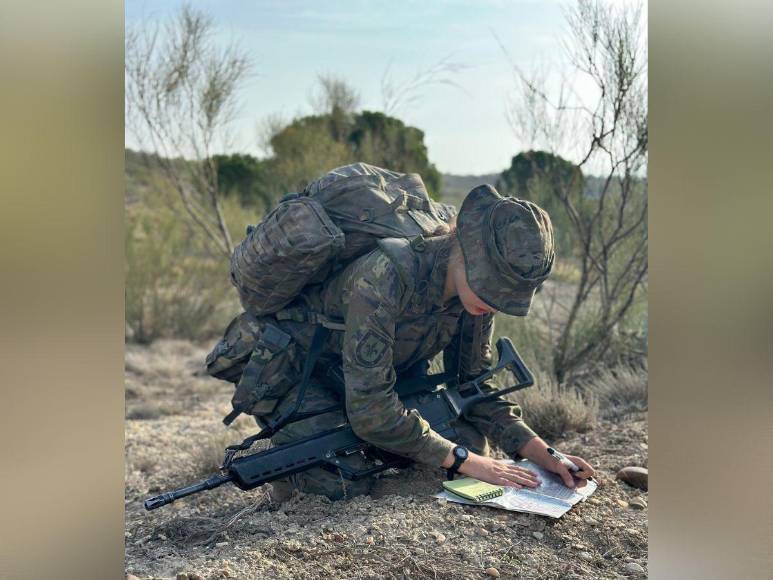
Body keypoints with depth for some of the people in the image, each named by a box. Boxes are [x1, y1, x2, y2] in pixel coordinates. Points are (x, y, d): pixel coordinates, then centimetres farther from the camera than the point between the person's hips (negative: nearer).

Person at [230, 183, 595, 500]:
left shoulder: (478, 288, -15)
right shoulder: (386, 276, -38)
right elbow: (370, 410, -36)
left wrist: (545, 454, -15)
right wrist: (464, 461, -30)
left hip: (382, 372, 6)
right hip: (295, 367, -6)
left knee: (470, 444, -4)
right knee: (346, 482, -26)